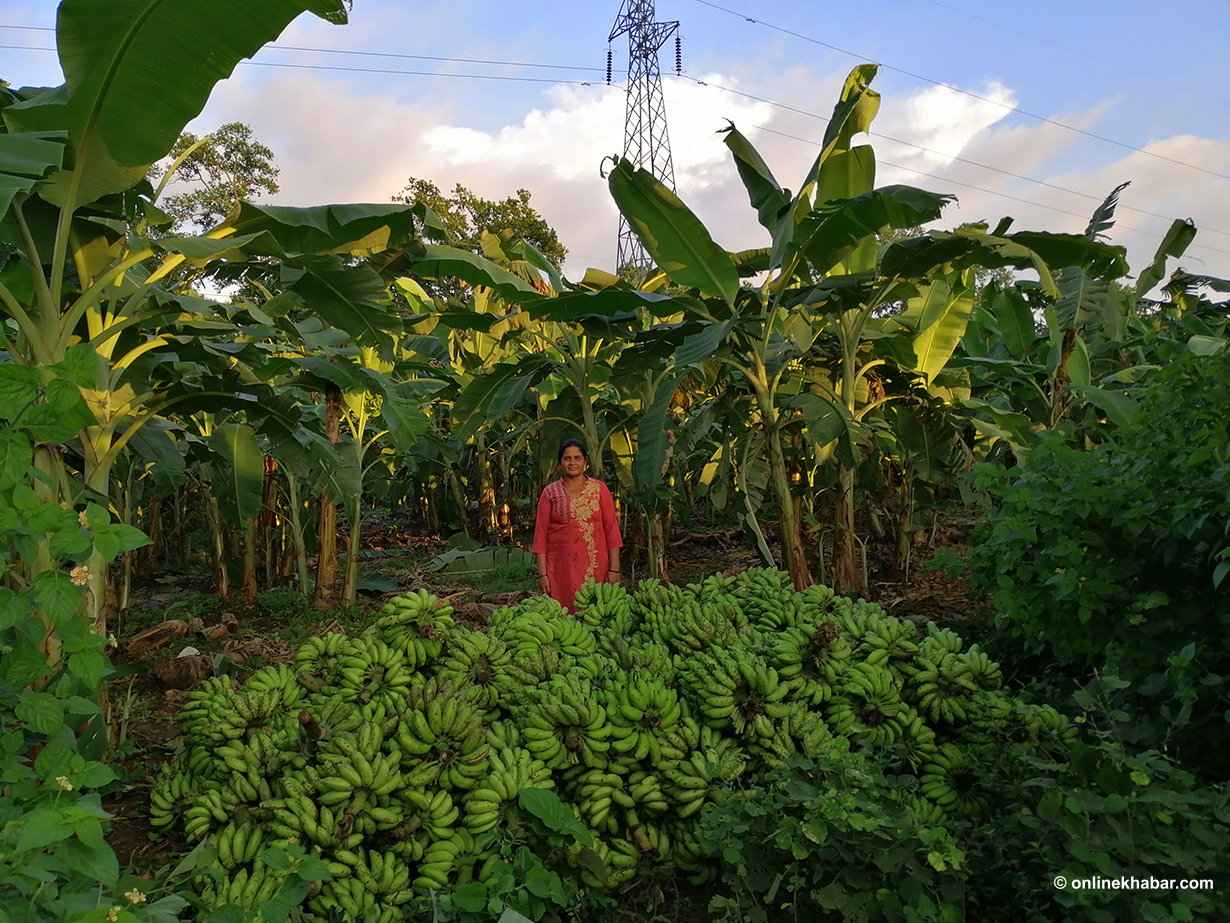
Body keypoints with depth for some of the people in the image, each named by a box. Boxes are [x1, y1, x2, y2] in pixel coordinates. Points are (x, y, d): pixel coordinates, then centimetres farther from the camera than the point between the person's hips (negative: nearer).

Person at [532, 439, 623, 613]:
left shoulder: (599, 489, 7)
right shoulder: (550, 492, 6)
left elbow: (611, 529, 5)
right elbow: (541, 533, 5)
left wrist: (614, 569, -2)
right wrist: (542, 574, -2)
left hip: (595, 566, 0)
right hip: (560, 568, 0)